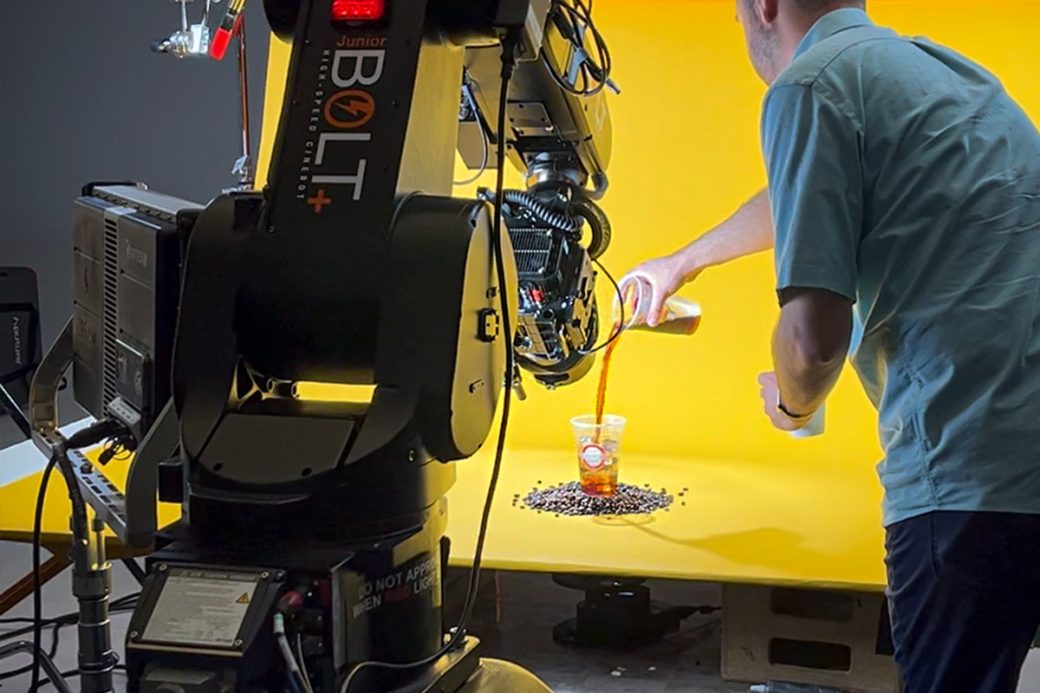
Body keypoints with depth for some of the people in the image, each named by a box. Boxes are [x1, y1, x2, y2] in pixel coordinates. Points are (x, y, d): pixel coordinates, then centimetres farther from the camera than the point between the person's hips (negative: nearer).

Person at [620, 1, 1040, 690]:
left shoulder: (813, 84, -5)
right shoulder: (936, 64, 22)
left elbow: (814, 337, -13)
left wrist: (792, 402, 11)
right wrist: (681, 264, 55)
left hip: (971, 473, -8)